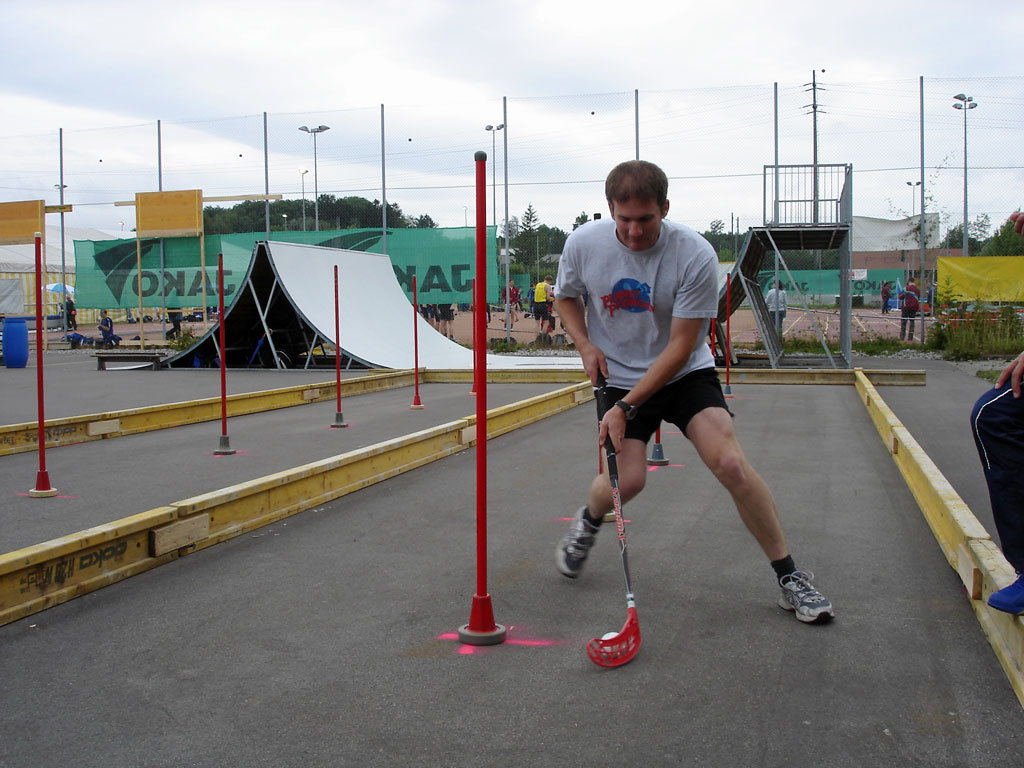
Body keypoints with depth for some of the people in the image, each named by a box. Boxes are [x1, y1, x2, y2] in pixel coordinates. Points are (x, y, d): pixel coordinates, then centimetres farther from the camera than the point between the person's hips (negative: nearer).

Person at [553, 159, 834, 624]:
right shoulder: (583, 244, -11)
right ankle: (588, 522, 23)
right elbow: (565, 297, 10)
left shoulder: (696, 255, -21)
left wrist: (627, 407, -23)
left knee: (731, 463, -19)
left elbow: (680, 347, -19)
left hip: (686, 374, -1)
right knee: (627, 479, -15)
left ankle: (789, 577, -3)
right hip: (619, 377, 1)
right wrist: (585, 345, -8)